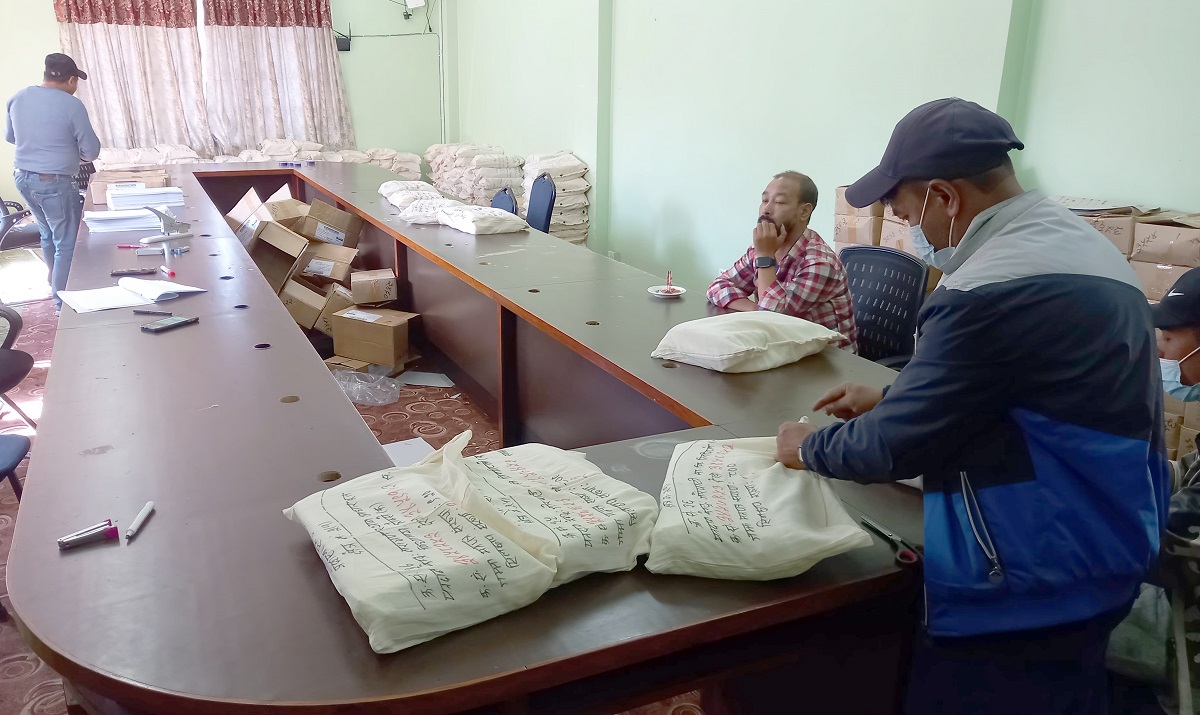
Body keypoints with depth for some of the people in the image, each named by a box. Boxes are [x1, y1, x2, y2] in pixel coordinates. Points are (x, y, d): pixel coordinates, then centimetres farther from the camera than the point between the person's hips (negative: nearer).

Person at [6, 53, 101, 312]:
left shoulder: (18, 97, 4)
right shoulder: (72, 105, -15)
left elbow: (9, 136, 17)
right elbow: (92, 151, -11)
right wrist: (74, 151, 11)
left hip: (23, 178, 8)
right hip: (55, 183, -8)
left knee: (48, 233, 26)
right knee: (67, 243, 3)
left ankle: (56, 284, 43)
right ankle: (63, 302, 7)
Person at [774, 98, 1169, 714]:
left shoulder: (990, 291, -28)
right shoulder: (1080, 244, 5)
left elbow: (895, 448, -21)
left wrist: (808, 448, -3)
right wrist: (894, 398, 17)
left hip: (1027, 593, -9)